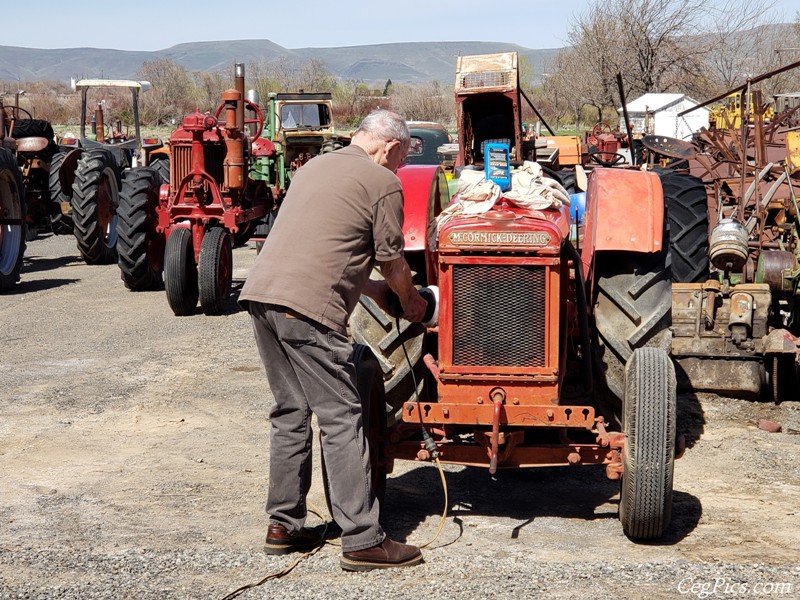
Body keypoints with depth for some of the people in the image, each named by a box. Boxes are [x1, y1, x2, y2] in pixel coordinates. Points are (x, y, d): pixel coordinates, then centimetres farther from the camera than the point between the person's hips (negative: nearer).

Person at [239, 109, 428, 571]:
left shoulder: (315, 166, 24)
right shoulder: (383, 182, 0)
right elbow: (392, 261, 4)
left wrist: (369, 287, 33)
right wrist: (410, 301, 23)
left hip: (260, 294, 8)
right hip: (308, 308, -8)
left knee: (291, 413, 17)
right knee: (341, 420, -3)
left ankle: (284, 526, 22)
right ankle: (363, 542, -1)